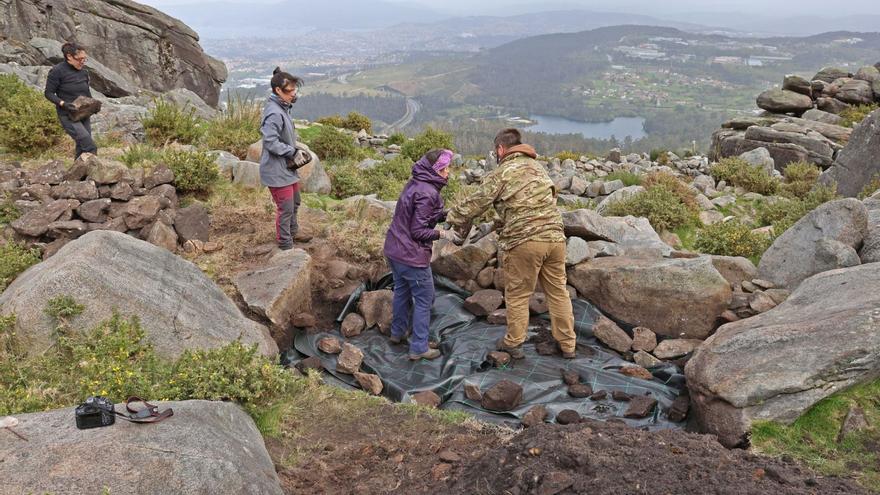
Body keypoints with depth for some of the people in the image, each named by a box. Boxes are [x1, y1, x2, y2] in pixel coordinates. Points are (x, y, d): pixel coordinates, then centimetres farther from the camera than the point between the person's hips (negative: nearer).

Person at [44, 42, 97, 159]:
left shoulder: (84, 71, 6)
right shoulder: (57, 71, -11)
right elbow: (49, 93, -7)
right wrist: (63, 103, -24)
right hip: (68, 115, -6)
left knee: (83, 147, 8)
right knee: (90, 146, -20)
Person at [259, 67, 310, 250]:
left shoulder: (282, 109, 8)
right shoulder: (274, 113, -24)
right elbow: (271, 142, -28)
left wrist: (296, 151, 4)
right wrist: (294, 153, -20)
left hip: (288, 168, 10)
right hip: (277, 170, -10)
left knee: (294, 203, 24)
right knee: (285, 208, -1)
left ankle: (293, 234, 43)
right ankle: (285, 245, 13)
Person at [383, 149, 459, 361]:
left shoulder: (414, 184, 6)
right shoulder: (427, 193, -23)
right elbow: (418, 231, -22)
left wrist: (446, 214, 5)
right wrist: (443, 234, -14)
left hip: (394, 249, 10)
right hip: (411, 255, -9)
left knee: (402, 291, 25)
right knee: (424, 300, 4)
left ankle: (398, 333, 41)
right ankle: (419, 348, 11)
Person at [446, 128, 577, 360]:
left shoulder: (501, 174, -4)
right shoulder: (537, 167, 17)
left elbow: (476, 202, -3)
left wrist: (453, 216, 15)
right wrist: (503, 221, 23)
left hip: (524, 242, -6)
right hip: (555, 237, 6)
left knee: (517, 295, 9)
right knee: (558, 291, 15)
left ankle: (513, 343, 22)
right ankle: (567, 345, 23)